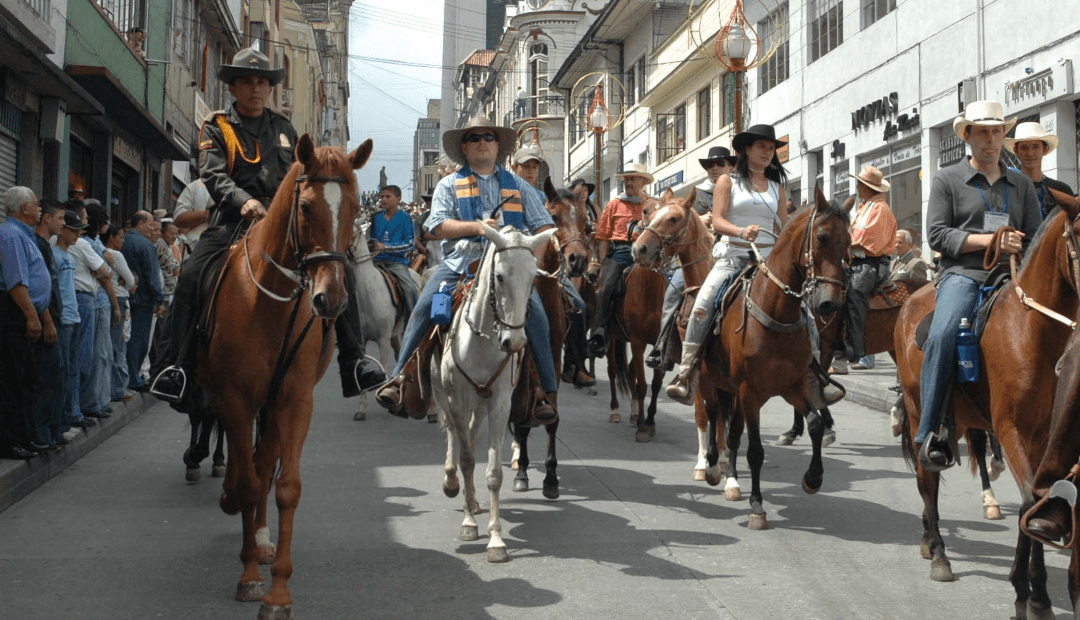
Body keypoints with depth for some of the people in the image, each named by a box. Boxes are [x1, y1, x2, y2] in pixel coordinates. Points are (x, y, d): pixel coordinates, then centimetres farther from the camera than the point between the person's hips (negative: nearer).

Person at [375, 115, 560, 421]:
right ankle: (398, 378, -14)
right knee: (424, 306, -22)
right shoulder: (449, 185, 17)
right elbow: (440, 226, 3)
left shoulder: (517, 185, 22)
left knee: (535, 312, -24)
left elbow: (543, 226, 17)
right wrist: (476, 227, -13)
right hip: (461, 260, 0)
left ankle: (549, 392, -17)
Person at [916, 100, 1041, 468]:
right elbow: (937, 234, -1)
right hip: (962, 275, -4)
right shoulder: (947, 180, 11)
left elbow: (1035, 240, 18)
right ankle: (928, 433, -24)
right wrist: (988, 240, -10)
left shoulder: (1022, 185, 22)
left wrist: (1016, 248, -5)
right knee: (942, 336, -31)